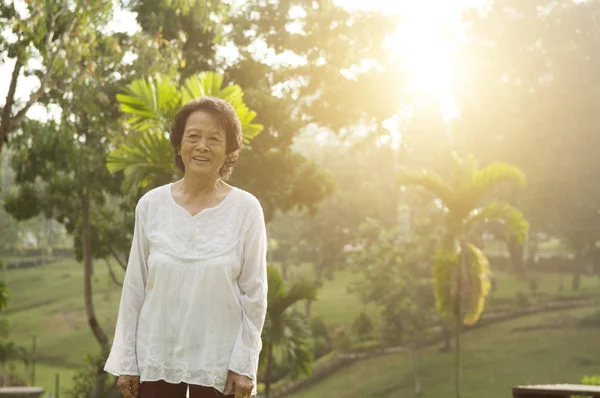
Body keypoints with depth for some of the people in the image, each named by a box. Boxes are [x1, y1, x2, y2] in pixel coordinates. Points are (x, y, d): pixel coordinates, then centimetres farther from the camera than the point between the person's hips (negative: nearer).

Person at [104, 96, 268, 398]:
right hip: (156, 358, 2)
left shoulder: (246, 209, -5)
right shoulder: (151, 205, 0)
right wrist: (126, 360, 3)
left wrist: (244, 364, -7)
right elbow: (134, 286, 4)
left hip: (217, 362, -2)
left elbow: (254, 294, -3)